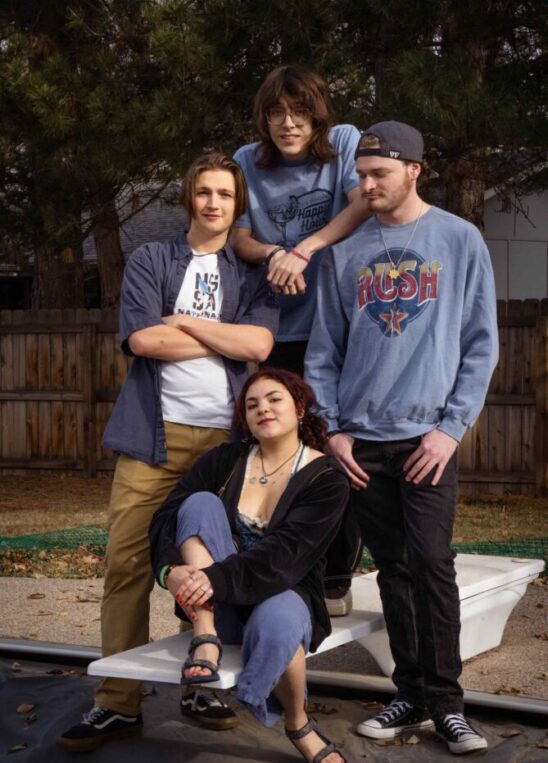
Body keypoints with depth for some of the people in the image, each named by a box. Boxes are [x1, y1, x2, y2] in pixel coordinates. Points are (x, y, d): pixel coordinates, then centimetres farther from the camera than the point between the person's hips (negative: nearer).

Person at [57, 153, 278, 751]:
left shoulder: (252, 273, 12)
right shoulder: (150, 260, 10)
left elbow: (260, 344, -6)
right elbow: (141, 338, -6)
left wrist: (181, 321, -4)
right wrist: (227, 339, -2)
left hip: (226, 436, 1)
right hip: (154, 434, -1)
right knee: (127, 563, -4)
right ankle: (118, 702, 3)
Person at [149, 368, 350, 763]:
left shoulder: (326, 478, -8)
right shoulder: (224, 460, 3)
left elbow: (285, 553, -22)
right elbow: (167, 516, -7)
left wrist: (218, 578, -36)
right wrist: (171, 569, -29)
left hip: (283, 595, -2)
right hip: (217, 604, 3)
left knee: (275, 623, -39)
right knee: (200, 504, -20)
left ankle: (300, 726, -7)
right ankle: (205, 638, -30)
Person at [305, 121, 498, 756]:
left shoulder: (460, 241, 2)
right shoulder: (345, 253, 9)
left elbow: (480, 344, -1)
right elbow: (323, 351, 10)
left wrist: (452, 426, -8)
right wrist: (333, 429, 1)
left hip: (428, 437, -3)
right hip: (362, 440, 3)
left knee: (431, 564, -10)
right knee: (393, 570, 8)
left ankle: (445, 702, 1)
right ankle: (412, 695, 17)